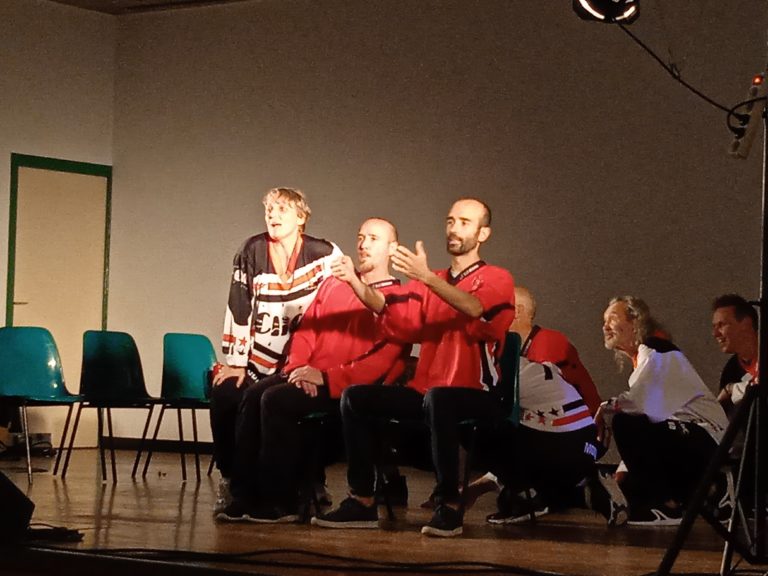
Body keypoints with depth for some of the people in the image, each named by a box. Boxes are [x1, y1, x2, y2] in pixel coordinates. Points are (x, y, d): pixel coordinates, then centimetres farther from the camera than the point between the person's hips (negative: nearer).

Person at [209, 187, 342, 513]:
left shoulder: (324, 255, -1)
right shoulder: (252, 252, 3)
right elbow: (239, 309, 2)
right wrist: (235, 361, -2)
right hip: (258, 360, 2)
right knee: (225, 396, -19)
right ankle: (230, 482, -2)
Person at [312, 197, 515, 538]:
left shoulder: (497, 280, 0)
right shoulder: (429, 283, 17)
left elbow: (476, 309, -23)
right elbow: (394, 313, -1)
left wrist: (427, 278, -34)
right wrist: (355, 283, -17)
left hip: (478, 397, -6)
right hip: (426, 392, 6)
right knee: (355, 397, -7)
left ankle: (450, 507, -30)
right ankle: (362, 503, -8)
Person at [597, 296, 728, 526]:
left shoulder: (654, 350, -10)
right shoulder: (641, 356, 20)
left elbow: (638, 402, -25)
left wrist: (605, 410, -7)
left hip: (704, 436, -10)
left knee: (624, 425, -23)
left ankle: (665, 505, -16)